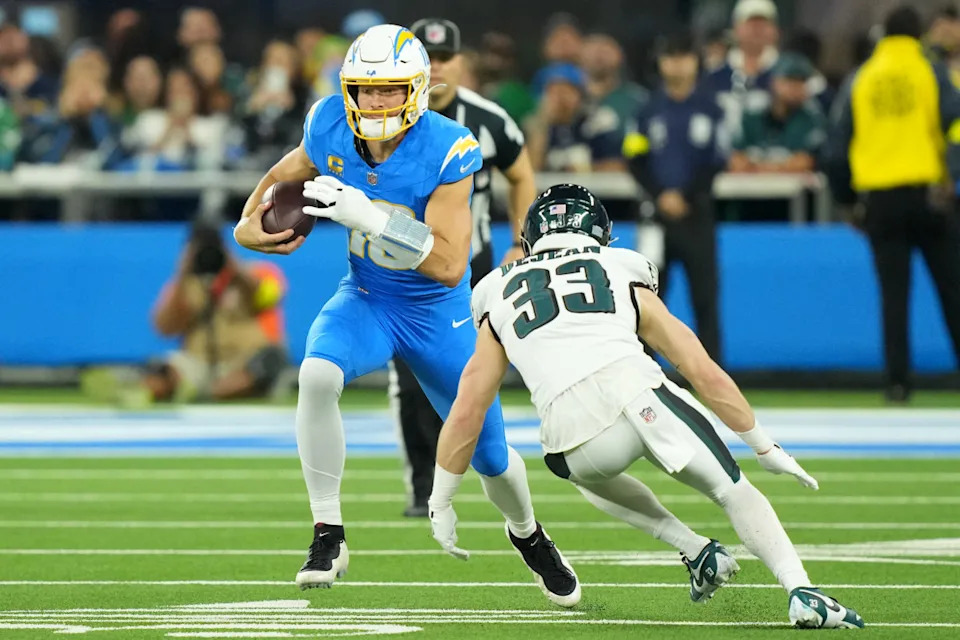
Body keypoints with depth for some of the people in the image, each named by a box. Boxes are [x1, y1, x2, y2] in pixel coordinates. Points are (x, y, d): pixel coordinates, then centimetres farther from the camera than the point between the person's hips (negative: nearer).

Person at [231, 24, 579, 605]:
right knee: (317, 375, -32)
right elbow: (283, 176, 8)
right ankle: (328, 537, -22)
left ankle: (527, 534, 45)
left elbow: (450, 266, -32)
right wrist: (251, 225, -12)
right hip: (365, 301, 2)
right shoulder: (332, 129, -15)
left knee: (491, 456, 8)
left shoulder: (446, 151, -27)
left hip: (440, 314, -2)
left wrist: (367, 214, -40)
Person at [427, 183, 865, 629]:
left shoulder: (501, 299, 29)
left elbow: (466, 413, 25)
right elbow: (706, 374, 25)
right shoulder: (623, 277, 28)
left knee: (588, 469, 35)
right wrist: (764, 446, 32)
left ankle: (695, 550, 18)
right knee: (732, 490, 15)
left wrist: (441, 505, 32)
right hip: (636, 390, -1)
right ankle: (799, 589, -5)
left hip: (574, 434, 1)